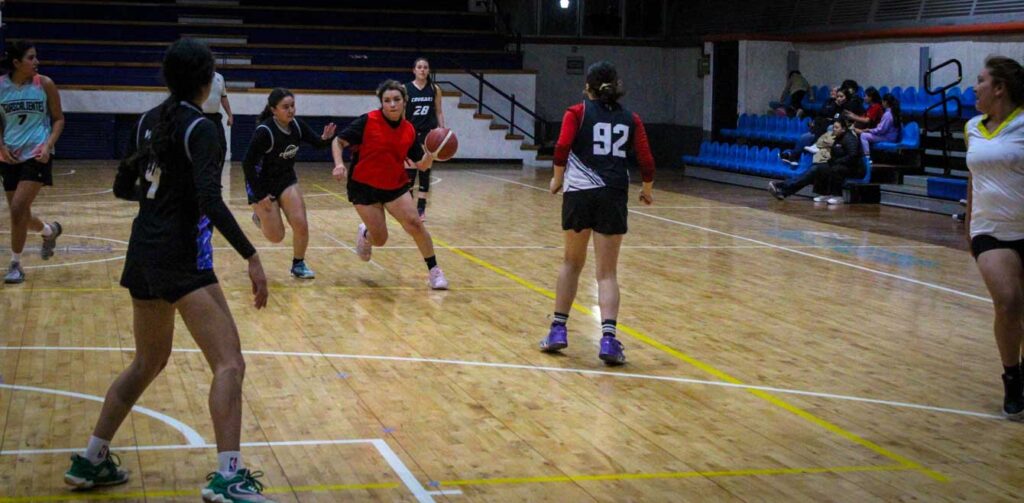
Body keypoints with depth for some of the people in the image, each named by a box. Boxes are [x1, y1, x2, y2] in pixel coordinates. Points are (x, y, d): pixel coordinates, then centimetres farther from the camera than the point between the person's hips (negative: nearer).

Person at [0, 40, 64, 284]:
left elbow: (59, 119, 2)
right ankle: (50, 231, 43)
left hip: (37, 155, -3)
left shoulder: (44, 84, -6)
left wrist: (48, 145, -12)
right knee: (20, 215, 10)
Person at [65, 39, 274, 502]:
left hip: (143, 252, 8)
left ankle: (91, 461, 28)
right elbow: (211, 202, -23)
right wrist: (251, 257, -23)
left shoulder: (149, 121, 10)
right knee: (229, 364, -9)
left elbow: (123, 187, 18)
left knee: (148, 362, 22)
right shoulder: (200, 129, -12)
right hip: (181, 256, -8)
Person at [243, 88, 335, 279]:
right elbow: (247, 164, -24)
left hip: (286, 180, 5)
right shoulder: (264, 131, -26)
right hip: (262, 184, -5)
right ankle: (261, 216, 32)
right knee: (276, 236, 0)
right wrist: (260, 195, -23)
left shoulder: (297, 126, -8)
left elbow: (318, 143, 1)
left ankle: (298, 264, 13)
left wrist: (327, 138, -24)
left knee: (301, 225, -8)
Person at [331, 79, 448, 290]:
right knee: (380, 239, 0)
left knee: (415, 223, -14)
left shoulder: (409, 130, -3)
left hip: (395, 186, 3)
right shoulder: (367, 121, -14)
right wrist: (339, 164, -25)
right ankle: (365, 235, 38)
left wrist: (431, 153, -19)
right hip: (363, 186, -3)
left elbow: (422, 165, 1)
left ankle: (434, 271, -1)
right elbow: (338, 141, -9)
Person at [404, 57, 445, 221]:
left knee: (425, 170, 2)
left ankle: (421, 207, 6)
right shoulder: (406, 89, -2)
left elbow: (439, 112, 9)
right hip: (411, 133, -1)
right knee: (409, 170, 1)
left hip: (429, 133, 2)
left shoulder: (435, 89, 4)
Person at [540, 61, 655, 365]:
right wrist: (647, 190, 22)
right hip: (614, 197, 1)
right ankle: (608, 338, -14)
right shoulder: (630, 119, 10)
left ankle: (558, 330, 20)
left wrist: (557, 179, 8)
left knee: (572, 262, 18)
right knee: (607, 272, 3)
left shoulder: (577, 113, 5)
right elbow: (646, 161, 5)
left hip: (578, 192, 0)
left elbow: (562, 148, -8)